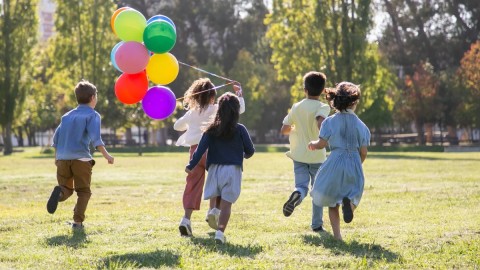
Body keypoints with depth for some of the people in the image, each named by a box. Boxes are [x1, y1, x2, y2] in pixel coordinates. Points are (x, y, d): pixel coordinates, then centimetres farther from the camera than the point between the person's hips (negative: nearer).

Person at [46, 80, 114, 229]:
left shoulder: (67, 116, 19)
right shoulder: (92, 115, 2)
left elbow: (56, 138, 18)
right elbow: (95, 137, -13)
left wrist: (56, 157, 29)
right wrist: (106, 155, -15)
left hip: (62, 159, 4)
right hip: (81, 158, -4)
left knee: (67, 189, 13)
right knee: (83, 191, 7)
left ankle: (59, 192, -22)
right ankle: (78, 221, -5)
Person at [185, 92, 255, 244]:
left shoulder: (212, 130, 3)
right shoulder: (240, 130, -1)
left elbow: (201, 149, -5)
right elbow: (250, 150, 5)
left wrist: (191, 166, -2)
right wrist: (245, 155, 28)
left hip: (215, 169, 2)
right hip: (233, 170, -2)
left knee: (215, 199, 20)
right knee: (226, 203, -4)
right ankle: (220, 231, -15)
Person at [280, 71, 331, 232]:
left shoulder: (296, 107, 4)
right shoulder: (323, 107, -9)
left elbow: (284, 130, 7)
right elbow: (320, 123, -30)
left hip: (299, 155, 2)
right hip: (317, 156, -2)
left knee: (302, 186, -1)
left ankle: (296, 195, -37)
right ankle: (317, 224, 15)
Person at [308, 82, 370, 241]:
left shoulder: (330, 121, -3)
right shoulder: (361, 125, 3)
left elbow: (321, 144, -5)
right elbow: (363, 153, 4)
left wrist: (313, 144, 17)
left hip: (335, 163, -1)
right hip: (355, 164, 1)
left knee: (332, 201, 12)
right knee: (353, 194, 14)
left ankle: (337, 234, 2)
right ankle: (349, 202, -25)